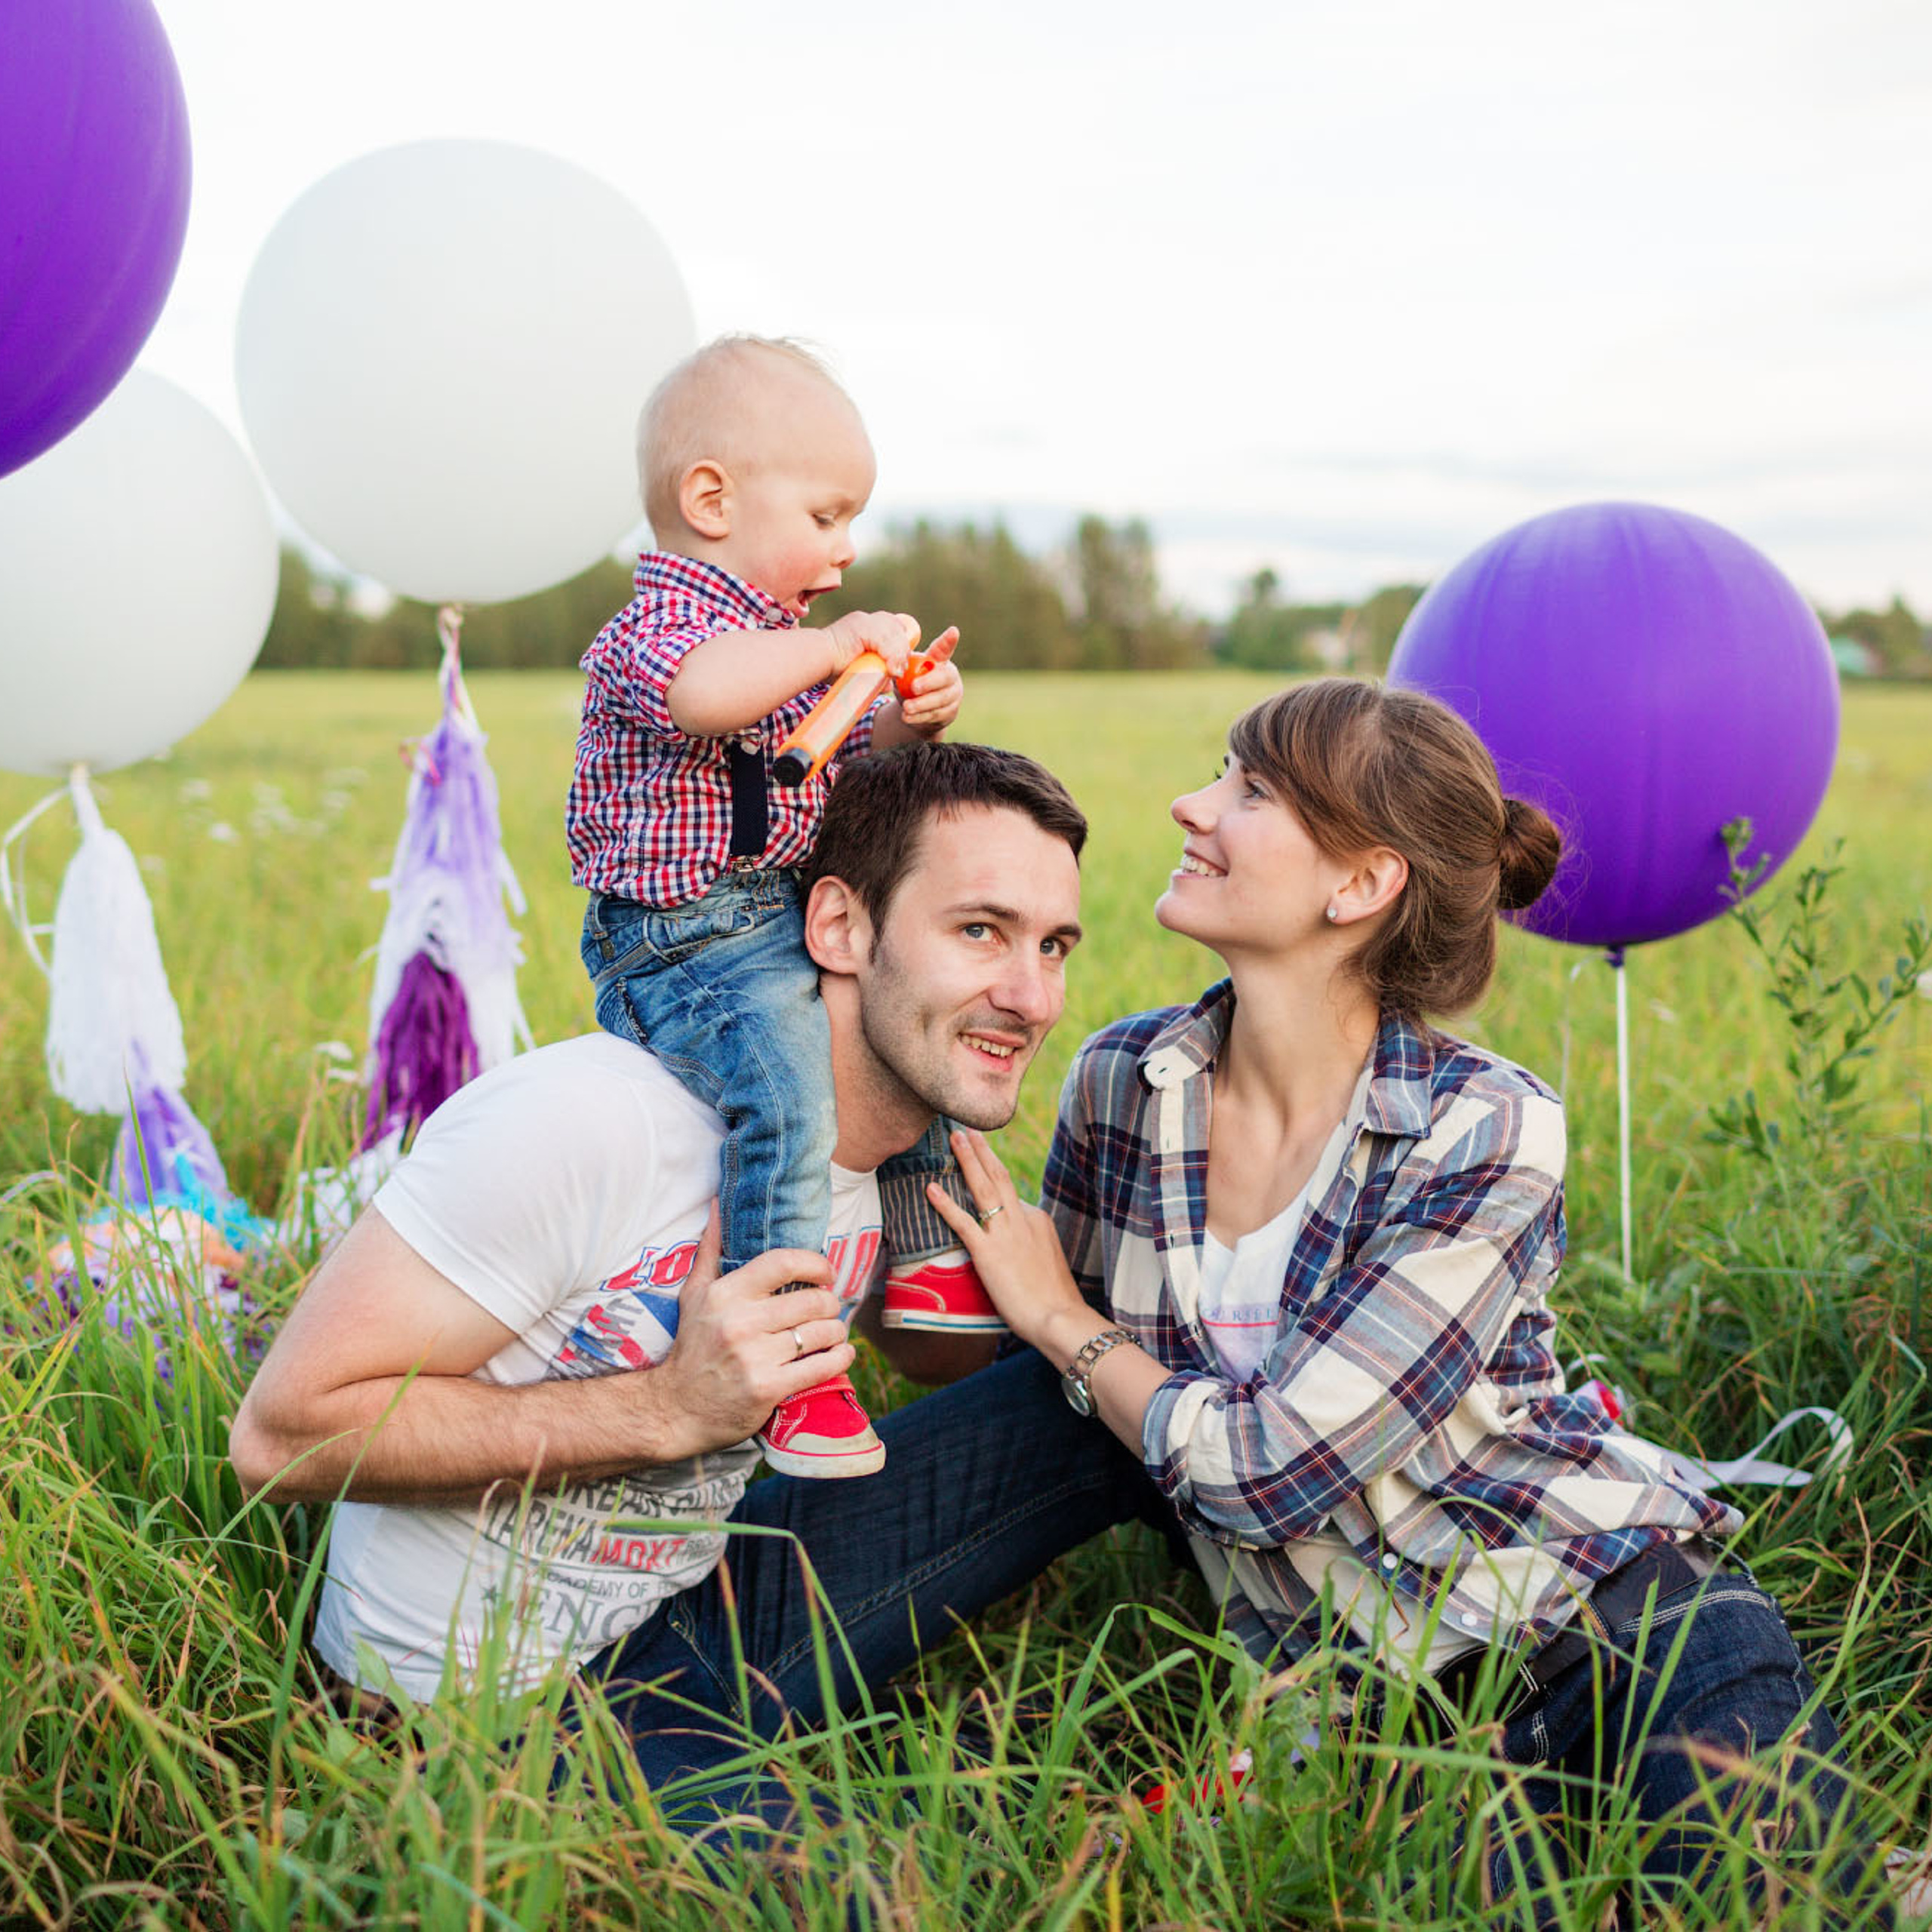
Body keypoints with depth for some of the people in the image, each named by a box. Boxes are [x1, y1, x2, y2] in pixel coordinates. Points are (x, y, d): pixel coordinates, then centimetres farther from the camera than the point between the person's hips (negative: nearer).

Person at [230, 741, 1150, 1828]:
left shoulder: (929, 1158, -2)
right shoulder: (589, 1124, -26)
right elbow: (286, 1430, -23)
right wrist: (669, 1407, -29)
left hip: (701, 1604, 7)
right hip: (491, 1695, -7)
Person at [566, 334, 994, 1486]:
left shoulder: (796, 644, 18)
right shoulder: (656, 628, -14)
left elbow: (846, 774, 25)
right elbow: (702, 690, -40)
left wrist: (908, 722, 4)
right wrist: (837, 644, -28)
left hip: (797, 922, 10)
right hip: (689, 944, -10)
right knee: (787, 1087, -30)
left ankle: (922, 1259, 33)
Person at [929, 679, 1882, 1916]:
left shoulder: (1486, 1133, -16)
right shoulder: (1121, 1084, -2)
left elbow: (1271, 1467, -18)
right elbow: (1057, 1387, 14)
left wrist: (1062, 1319, -5)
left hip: (1623, 1619, -2)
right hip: (1369, 1693, 3)